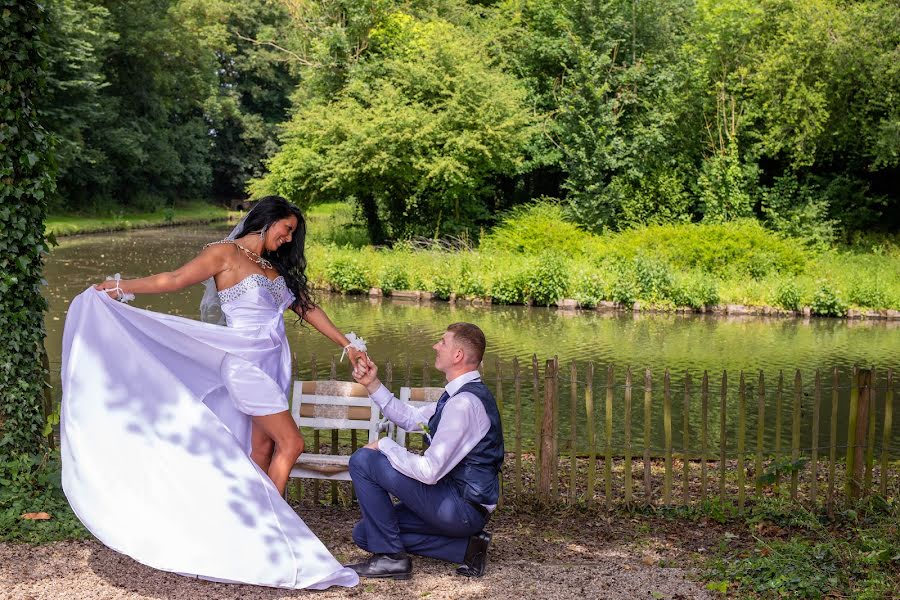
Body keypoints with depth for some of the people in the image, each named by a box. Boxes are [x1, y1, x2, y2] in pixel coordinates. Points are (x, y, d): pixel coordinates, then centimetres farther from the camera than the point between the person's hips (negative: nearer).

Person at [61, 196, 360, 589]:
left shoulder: (274, 268, 18)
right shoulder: (226, 253, -4)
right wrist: (121, 287, -12)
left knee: (263, 447, 5)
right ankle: (268, 528, -3)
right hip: (246, 364, -7)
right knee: (290, 443, -10)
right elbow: (175, 280, -7)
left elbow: (308, 308, 19)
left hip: (271, 365, 7)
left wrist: (348, 344, 17)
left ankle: (257, 525, 8)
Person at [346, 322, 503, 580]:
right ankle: (465, 547, 8)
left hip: (461, 508, -10)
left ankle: (390, 557, -3)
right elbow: (411, 418, 21)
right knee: (366, 533, 15)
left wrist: (385, 445, -12)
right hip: (469, 507, 10)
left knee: (362, 460, -10)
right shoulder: (463, 394, 9)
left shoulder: (464, 403, -23)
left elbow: (429, 471, -26)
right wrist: (373, 384, 12)